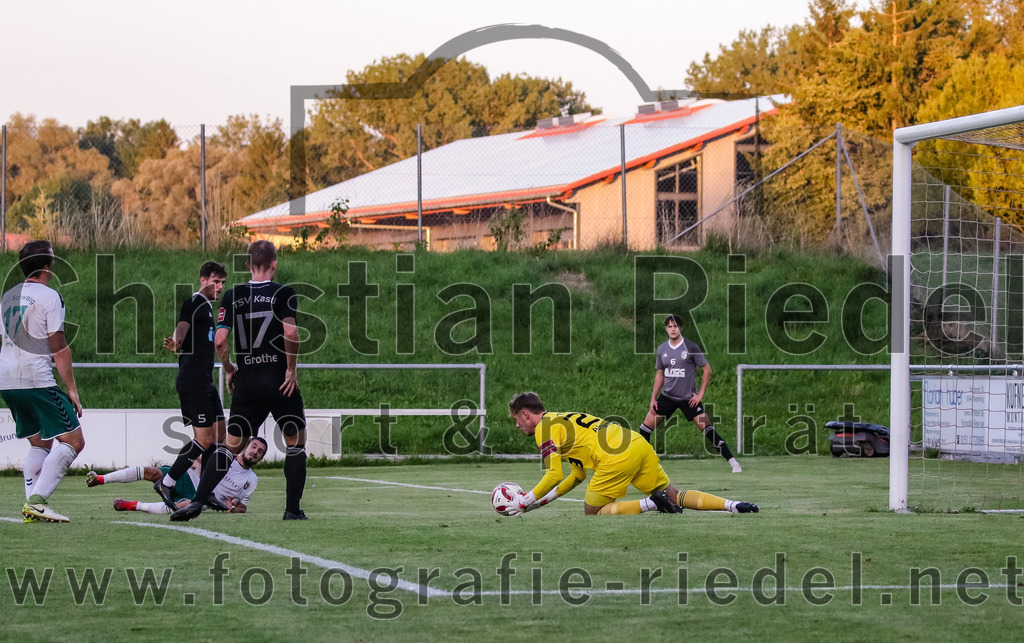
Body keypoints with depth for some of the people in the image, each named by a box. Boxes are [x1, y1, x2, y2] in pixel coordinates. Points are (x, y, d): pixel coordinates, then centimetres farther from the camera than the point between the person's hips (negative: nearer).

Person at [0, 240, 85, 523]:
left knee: (39, 443, 18)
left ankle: (32, 506, 4)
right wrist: (72, 389, -5)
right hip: (36, 380, -8)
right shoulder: (49, 297, -7)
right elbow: (59, 348, -9)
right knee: (73, 441, -4)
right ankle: (37, 500, -17)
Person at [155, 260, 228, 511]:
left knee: (218, 435, 8)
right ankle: (166, 483, -1)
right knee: (204, 439, -10)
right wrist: (175, 343, -35)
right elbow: (181, 328, -24)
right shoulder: (195, 303, -10)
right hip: (193, 382, -10)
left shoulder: (207, 306, 20)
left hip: (204, 382, 10)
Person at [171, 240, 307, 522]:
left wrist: (229, 370, 13)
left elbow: (219, 341, -2)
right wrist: (291, 369, -7)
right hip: (280, 381, -3)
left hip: (246, 382, 3)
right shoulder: (283, 293, -5)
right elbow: (290, 333, -18)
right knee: (296, 442, 11)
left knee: (231, 444, 9)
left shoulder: (232, 296, 5)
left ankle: (198, 501, -3)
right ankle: (293, 509, 6)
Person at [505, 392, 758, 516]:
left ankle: (651, 503, -13)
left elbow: (554, 476, -6)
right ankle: (733, 506, -4)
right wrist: (540, 501, 31)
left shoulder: (545, 428, 3)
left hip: (617, 459, -9)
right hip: (638, 444, 9)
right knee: (673, 496, 13)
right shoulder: (563, 420, 31)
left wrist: (524, 502, 4)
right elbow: (578, 475, 32)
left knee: (593, 513, 5)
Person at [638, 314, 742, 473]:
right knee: (646, 426, -2)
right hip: (667, 396, 4)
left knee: (707, 429, -12)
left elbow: (707, 369, -4)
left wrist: (701, 394, -9)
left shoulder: (691, 347, -9)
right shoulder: (662, 349, 4)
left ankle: (733, 462, -10)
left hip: (689, 398, -4)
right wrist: (653, 398, 9)